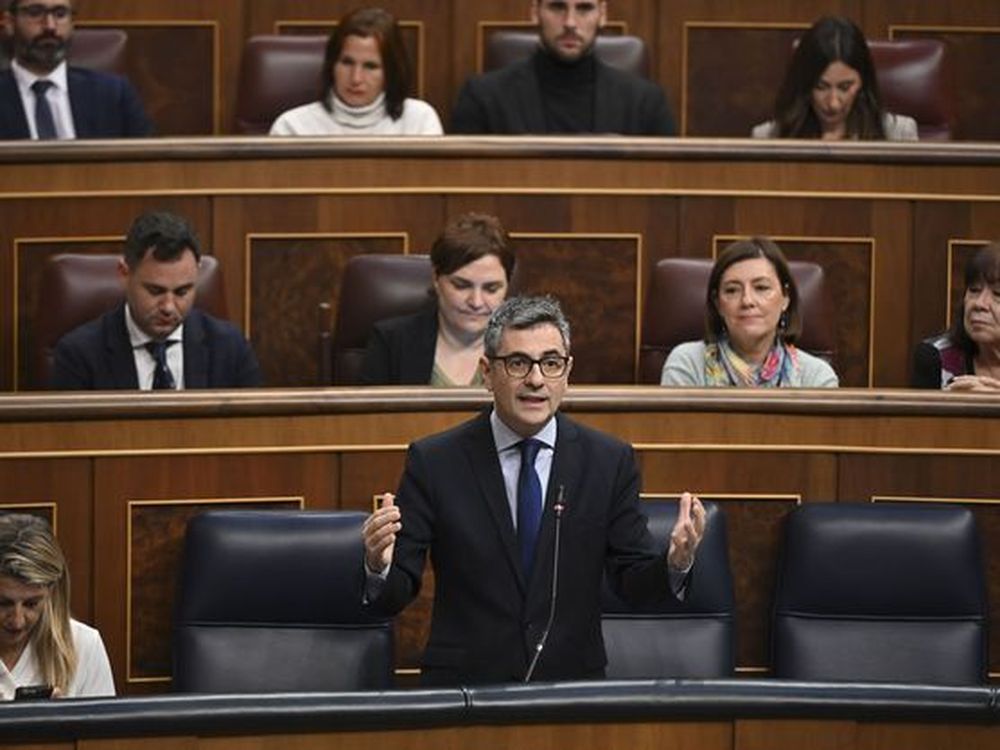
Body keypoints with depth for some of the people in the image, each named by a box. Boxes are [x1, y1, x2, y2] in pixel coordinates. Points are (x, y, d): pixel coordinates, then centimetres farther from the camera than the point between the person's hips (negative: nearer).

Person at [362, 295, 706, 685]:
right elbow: (392, 598, 3)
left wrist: (676, 562, -11)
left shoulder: (609, 461, 8)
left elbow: (632, 580, 10)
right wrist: (378, 566, -20)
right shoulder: (434, 462, 4)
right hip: (463, 682, -2)